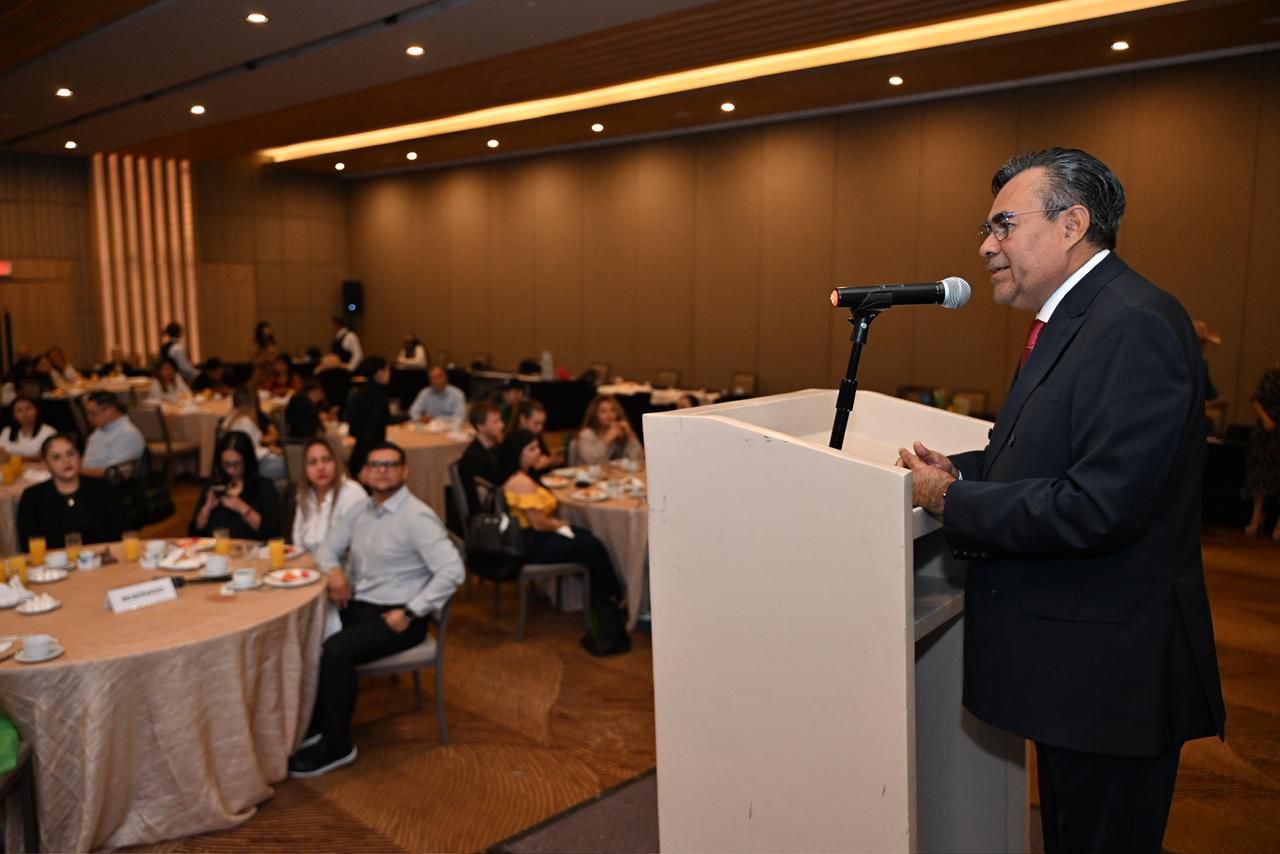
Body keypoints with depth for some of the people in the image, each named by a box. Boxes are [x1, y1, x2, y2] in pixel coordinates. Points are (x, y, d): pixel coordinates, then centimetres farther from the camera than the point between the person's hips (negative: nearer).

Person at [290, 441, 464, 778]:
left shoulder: (417, 517, -16)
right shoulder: (361, 510, 9)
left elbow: (452, 570, -22)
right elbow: (327, 547, 19)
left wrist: (409, 613, -22)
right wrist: (334, 570, -5)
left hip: (395, 614, -7)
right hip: (357, 605, 7)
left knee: (336, 651, -28)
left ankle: (337, 746, -9)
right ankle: (309, 727, 3)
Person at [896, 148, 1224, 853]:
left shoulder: (1134, 325, -22)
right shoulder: (1070, 319, 10)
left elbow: (1099, 506, -28)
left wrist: (952, 502, -18)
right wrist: (960, 471, -1)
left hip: (1110, 668, -9)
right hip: (1071, 659, 10)